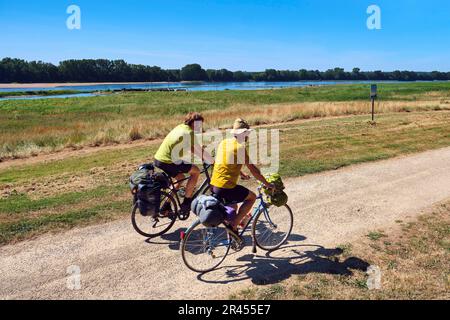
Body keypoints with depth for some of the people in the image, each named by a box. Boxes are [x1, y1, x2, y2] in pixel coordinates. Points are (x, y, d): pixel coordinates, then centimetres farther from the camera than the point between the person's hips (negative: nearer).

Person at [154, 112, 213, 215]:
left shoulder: (181, 127, 15)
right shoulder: (189, 132, -12)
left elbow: (191, 148, 23)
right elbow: (200, 151, -10)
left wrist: (202, 157, 23)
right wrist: (214, 162, 1)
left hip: (158, 160, 9)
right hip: (167, 163, -9)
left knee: (181, 178, 26)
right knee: (196, 171, 3)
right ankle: (186, 203, 8)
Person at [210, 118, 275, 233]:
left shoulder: (223, 143, 12)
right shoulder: (240, 147, -11)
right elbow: (253, 169, -10)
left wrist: (242, 174, 37)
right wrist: (267, 184, 0)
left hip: (214, 186, 8)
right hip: (227, 188, -8)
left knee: (233, 206, 30)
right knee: (252, 197, 13)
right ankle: (233, 225, 4)